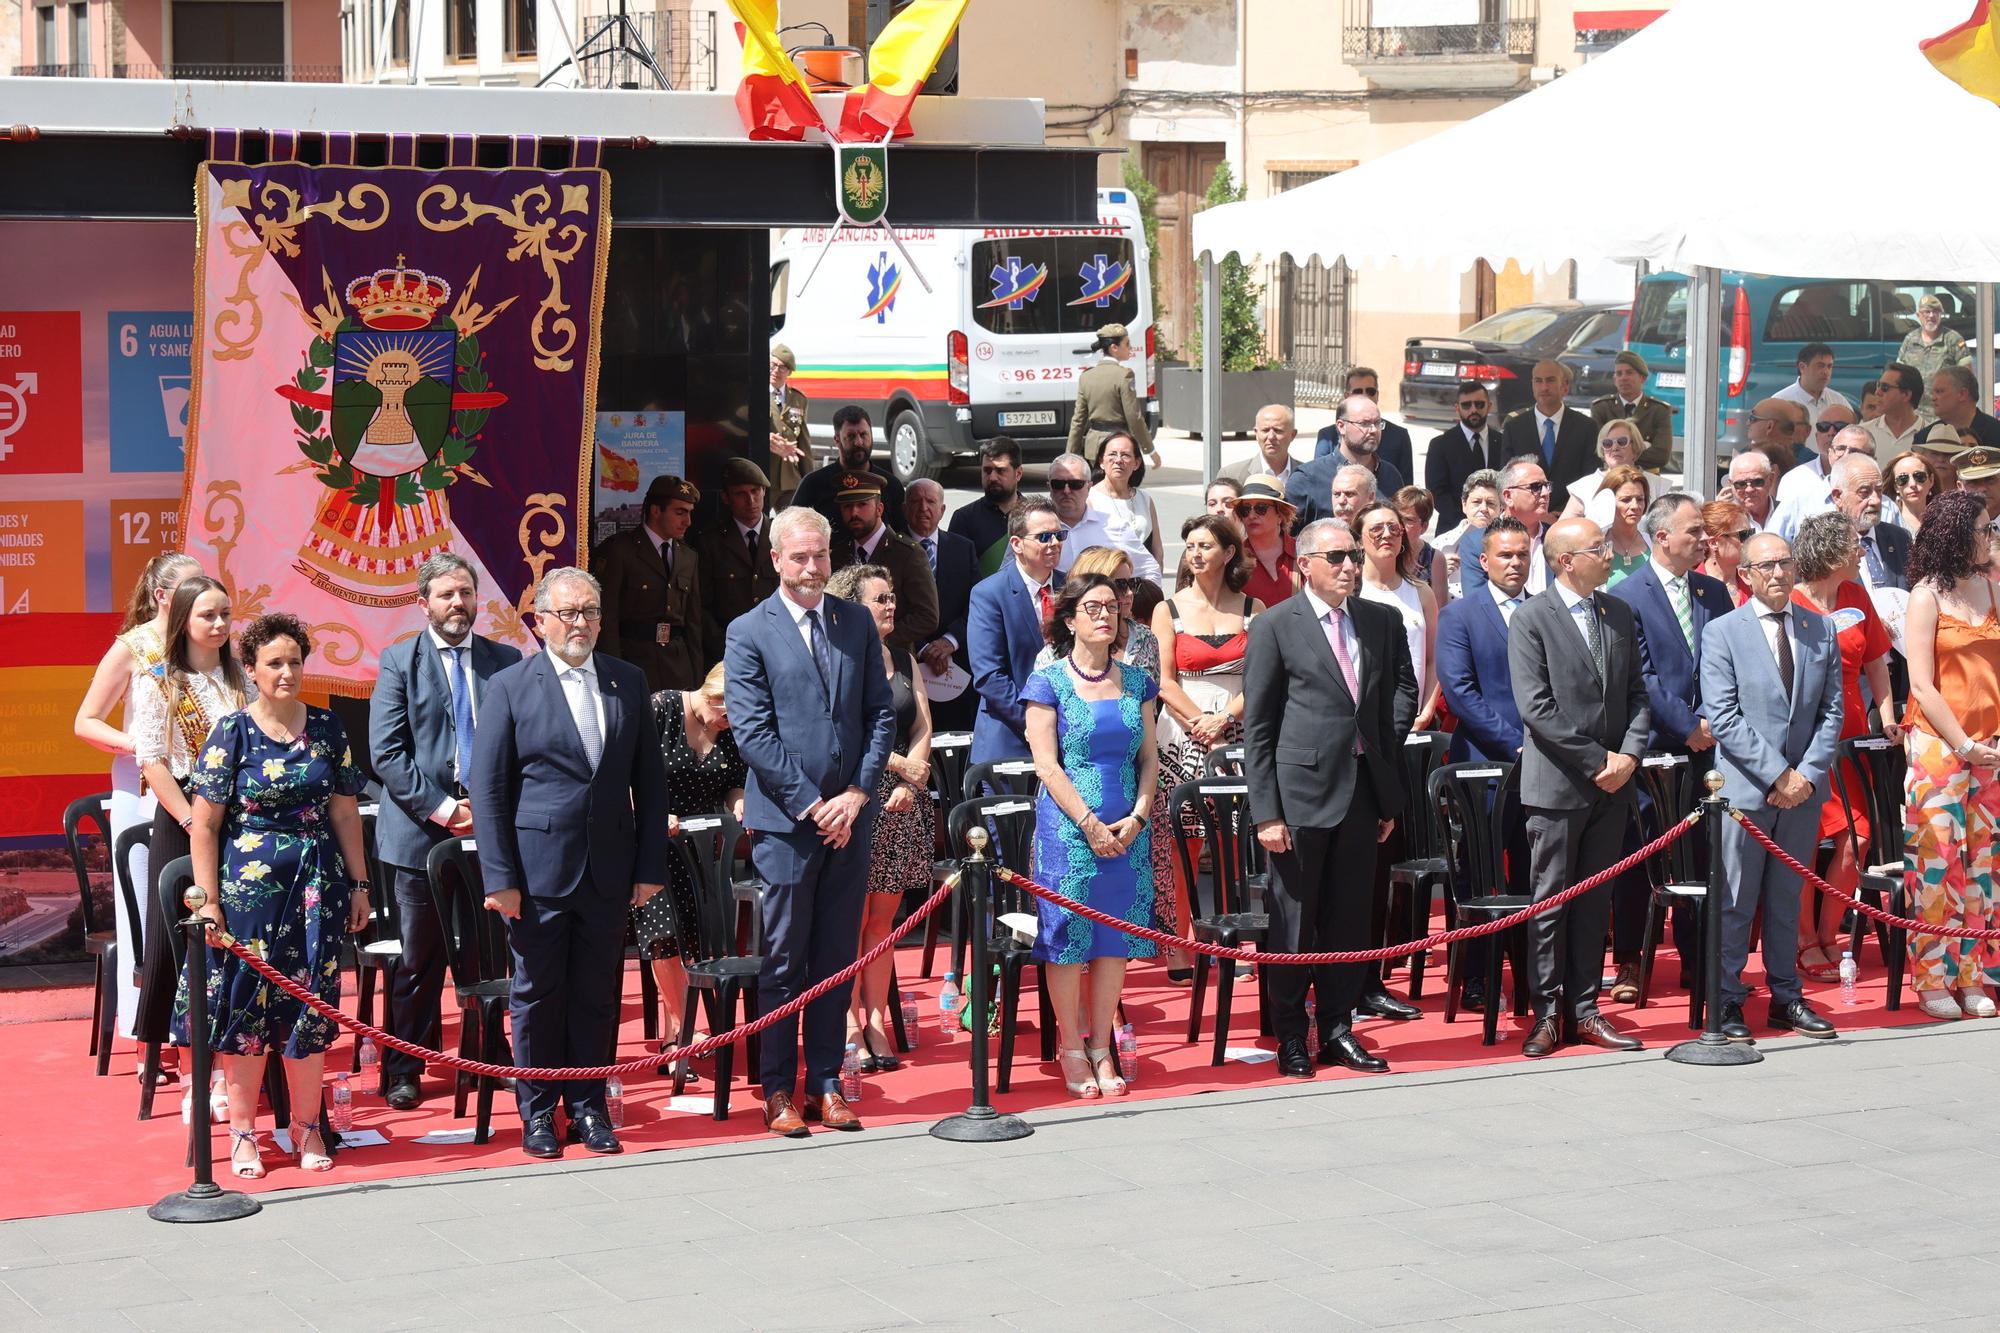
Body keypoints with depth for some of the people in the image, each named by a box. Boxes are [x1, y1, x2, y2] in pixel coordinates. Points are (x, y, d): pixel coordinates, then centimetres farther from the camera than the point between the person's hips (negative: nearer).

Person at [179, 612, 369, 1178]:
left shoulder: (326, 728, 5)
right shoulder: (232, 732, -4)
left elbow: (345, 812, 10)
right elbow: (203, 823, -4)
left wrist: (358, 884, 7)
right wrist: (208, 899, -9)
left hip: (318, 885, 3)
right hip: (250, 883, -3)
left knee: (310, 1002, 5)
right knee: (246, 1002, 1)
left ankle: (307, 1128, 17)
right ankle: (243, 1133, 11)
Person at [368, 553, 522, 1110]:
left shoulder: (506, 661, 8)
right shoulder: (400, 662, 1)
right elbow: (385, 752, -6)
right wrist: (441, 809, -13)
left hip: (491, 832, 2)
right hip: (421, 834, -2)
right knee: (420, 961, 4)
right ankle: (404, 1070, 14)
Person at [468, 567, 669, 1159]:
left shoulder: (628, 682, 7)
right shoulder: (510, 687, -3)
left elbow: (650, 780, 10)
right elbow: (487, 788, -3)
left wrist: (651, 866, 4)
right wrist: (499, 877, -9)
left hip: (609, 867, 3)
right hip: (538, 869, -3)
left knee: (597, 993, 8)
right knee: (537, 993, 6)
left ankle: (588, 1107, 20)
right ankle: (538, 1111, 18)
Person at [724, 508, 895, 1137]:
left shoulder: (857, 623, 9)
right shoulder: (749, 633, -4)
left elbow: (881, 713, 9)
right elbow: (753, 734, -9)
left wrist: (858, 792, -4)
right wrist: (811, 804, -12)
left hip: (848, 816, 4)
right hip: (786, 823, -4)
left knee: (836, 960, 9)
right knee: (783, 962, 1)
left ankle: (826, 1084, 16)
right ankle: (778, 1091, 9)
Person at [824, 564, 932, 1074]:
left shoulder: (904, 659, 16)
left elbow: (922, 729, 11)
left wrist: (908, 784, -4)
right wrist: (900, 765, -10)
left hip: (899, 803, 6)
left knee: (883, 918, 6)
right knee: (854, 917, -5)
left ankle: (877, 1021, 9)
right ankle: (851, 1027, -2)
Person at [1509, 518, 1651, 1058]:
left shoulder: (1619, 614, 11)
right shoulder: (1531, 619, -8)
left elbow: (1637, 694, 12)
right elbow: (1535, 706, -14)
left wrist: (1629, 753, -5)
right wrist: (1597, 760, -14)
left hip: (1612, 786, 5)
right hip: (1557, 784, -5)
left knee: (1594, 902, 9)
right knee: (1551, 902, 0)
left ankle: (1585, 1009, 15)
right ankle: (1546, 1014, 6)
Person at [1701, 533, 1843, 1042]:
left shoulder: (1820, 629, 8)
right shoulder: (1722, 633, -4)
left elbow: (1832, 710, 6)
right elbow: (1723, 718, -10)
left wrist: (1808, 773, -7)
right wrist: (1777, 774, -15)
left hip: (1803, 788, 4)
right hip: (1746, 789, -4)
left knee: (1787, 899, 12)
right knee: (1735, 902, 1)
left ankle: (1786, 999, 20)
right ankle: (1727, 1001, 8)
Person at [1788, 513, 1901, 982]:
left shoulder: (1856, 598, 9)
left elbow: (1875, 661, 15)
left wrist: (1887, 717, 5)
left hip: (1849, 740, 5)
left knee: (1858, 838, -2)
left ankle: (1828, 935, 15)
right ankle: (1806, 941, 14)